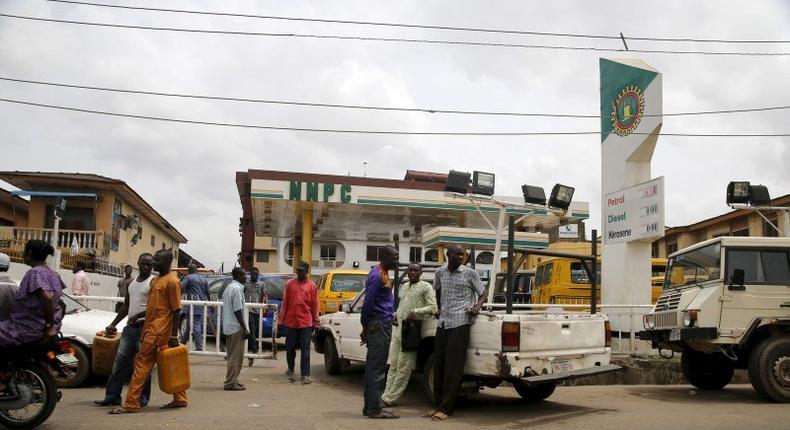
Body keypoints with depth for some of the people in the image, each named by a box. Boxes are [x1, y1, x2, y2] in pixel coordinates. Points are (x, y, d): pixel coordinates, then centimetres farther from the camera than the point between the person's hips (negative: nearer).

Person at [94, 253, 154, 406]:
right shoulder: (131, 283, 16)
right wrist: (113, 324, 21)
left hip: (144, 327, -7)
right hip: (130, 327, 7)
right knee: (120, 361, 7)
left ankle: (142, 397, 7)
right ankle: (112, 395, 14)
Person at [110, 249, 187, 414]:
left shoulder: (171, 281, -12)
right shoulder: (155, 280, 17)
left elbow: (176, 310, -14)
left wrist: (174, 335, -17)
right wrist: (138, 316, 10)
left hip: (158, 330, -9)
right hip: (151, 327, 9)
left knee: (142, 363, -8)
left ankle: (131, 404, -5)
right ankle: (180, 399, 20)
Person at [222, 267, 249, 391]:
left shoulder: (229, 287, 14)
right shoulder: (237, 289, -16)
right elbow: (237, 311, -20)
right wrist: (244, 328, -17)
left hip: (228, 327, 10)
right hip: (236, 327, -10)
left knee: (233, 355, 16)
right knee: (236, 356, -4)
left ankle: (231, 381, 21)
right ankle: (231, 383, 0)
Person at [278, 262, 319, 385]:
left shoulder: (311, 286, 2)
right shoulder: (289, 283, 5)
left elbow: (315, 306, 4)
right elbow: (284, 303, 6)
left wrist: (315, 323, 3)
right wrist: (281, 320, 4)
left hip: (305, 323, -2)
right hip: (290, 322, 2)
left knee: (305, 350, -1)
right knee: (290, 348, 13)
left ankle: (305, 375, 3)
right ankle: (290, 369, 34)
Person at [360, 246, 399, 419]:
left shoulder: (383, 273, 18)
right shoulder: (377, 276, -14)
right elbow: (368, 303, -16)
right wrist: (365, 327, -9)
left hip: (383, 324, 10)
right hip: (379, 325, -10)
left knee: (374, 367, 12)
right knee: (376, 368, -7)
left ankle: (371, 406, 17)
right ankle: (375, 408, -4)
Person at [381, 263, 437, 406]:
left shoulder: (426, 287, -2)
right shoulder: (403, 287, 19)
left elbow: (433, 307, -9)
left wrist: (416, 312, -18)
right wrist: (395, 315, 8)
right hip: (398, 329, 7)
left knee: (403, 367, -4)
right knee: (393, 364, 8)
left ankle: (389, 398, -2)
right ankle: (387, 395, 12)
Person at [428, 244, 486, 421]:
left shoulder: (470, 273, -2)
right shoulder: (440, 272, 9)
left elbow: (482, 293, 7)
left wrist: (477, 306, -11)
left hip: (460, 323, -4)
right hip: (442, 323, 5)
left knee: (453, 368, -6)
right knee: (439, 366, 7)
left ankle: (446, 408, -3)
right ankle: (438, 405, 16)